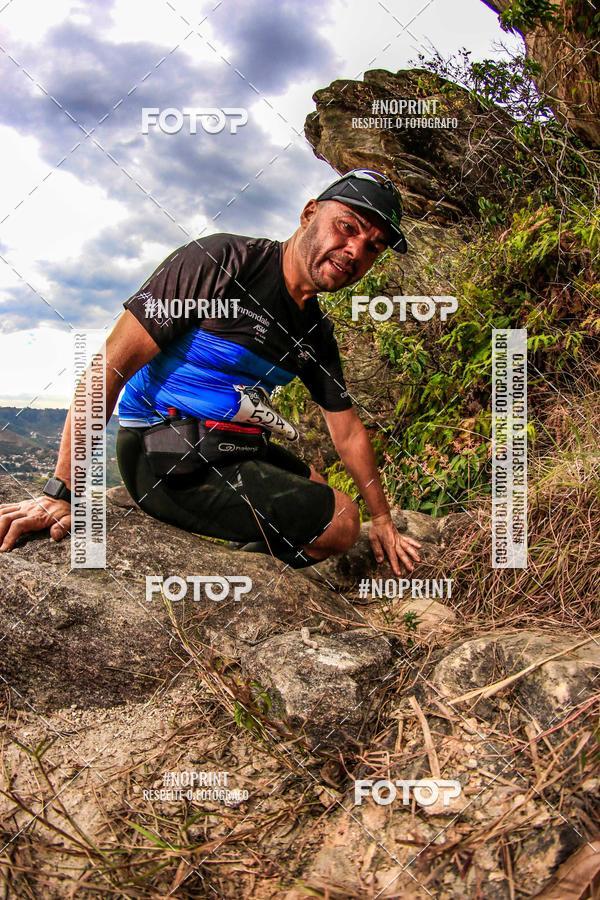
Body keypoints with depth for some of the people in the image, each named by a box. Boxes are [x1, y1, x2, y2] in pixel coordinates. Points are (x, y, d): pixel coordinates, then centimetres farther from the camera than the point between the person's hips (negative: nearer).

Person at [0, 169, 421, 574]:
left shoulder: (318, 335, 5)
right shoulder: (221, 261, -17)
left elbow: (349, 434, 14)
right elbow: (110, 366, -21)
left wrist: (382, 521, 17)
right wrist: (61, 492, -25)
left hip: (228, 446, 9)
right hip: (164, 458, -8)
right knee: (340, 522, -13)